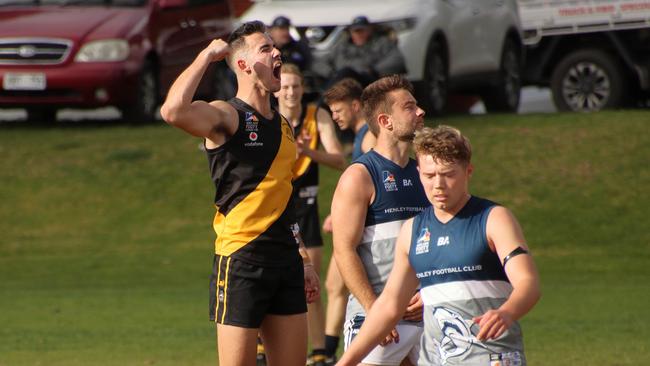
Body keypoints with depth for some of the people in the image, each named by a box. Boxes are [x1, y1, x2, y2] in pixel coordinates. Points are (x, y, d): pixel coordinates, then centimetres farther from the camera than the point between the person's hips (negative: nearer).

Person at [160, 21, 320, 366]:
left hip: (285, 260, 8)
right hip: (241, 259, -8)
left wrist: (303, 259, 22)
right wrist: (207, 55, -17)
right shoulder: (226, 116, -7)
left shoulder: (283, 126, 17)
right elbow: (173, 111, -29)